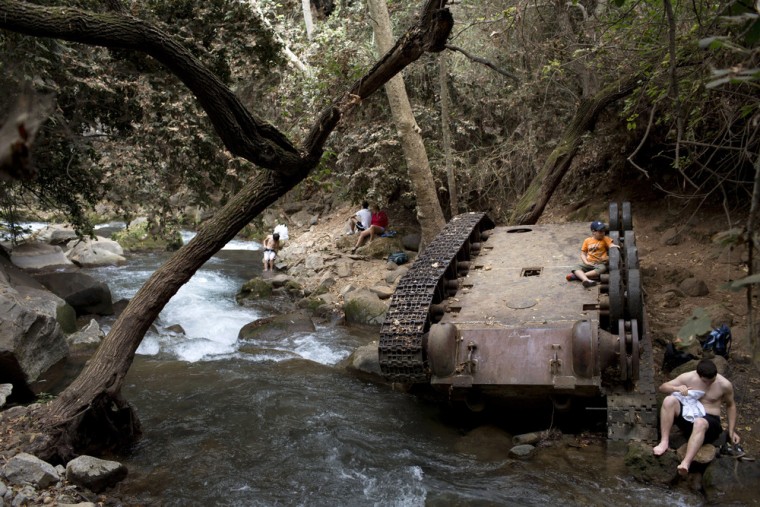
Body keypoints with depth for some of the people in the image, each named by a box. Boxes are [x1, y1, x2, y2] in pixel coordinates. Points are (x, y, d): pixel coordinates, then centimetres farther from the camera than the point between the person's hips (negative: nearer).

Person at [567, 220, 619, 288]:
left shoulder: (605, 239, 8)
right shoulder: (587, 240, 12)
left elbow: (611, 245, -10)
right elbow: (583, 254, 11)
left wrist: (614, 246, -35)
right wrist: (586, 262, -7)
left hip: (600, 263, -2)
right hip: (589, 263, 2)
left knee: (602, 268, -37)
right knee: (576, 267, -24)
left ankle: (577, 276, -38)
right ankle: (587, 280, -51)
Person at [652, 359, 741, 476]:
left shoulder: (724, 385, -5)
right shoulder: (688, 377, -3)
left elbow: (730, 405, 12)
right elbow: (662, 387, 2)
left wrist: (732, 431, 9)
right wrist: (677, 388, -20)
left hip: (709, 421, -2)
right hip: (686, 415, 2)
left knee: (700, 423, -41)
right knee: (669, 400, -29)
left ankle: (686, 463, -57)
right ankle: (664, 442, -33)